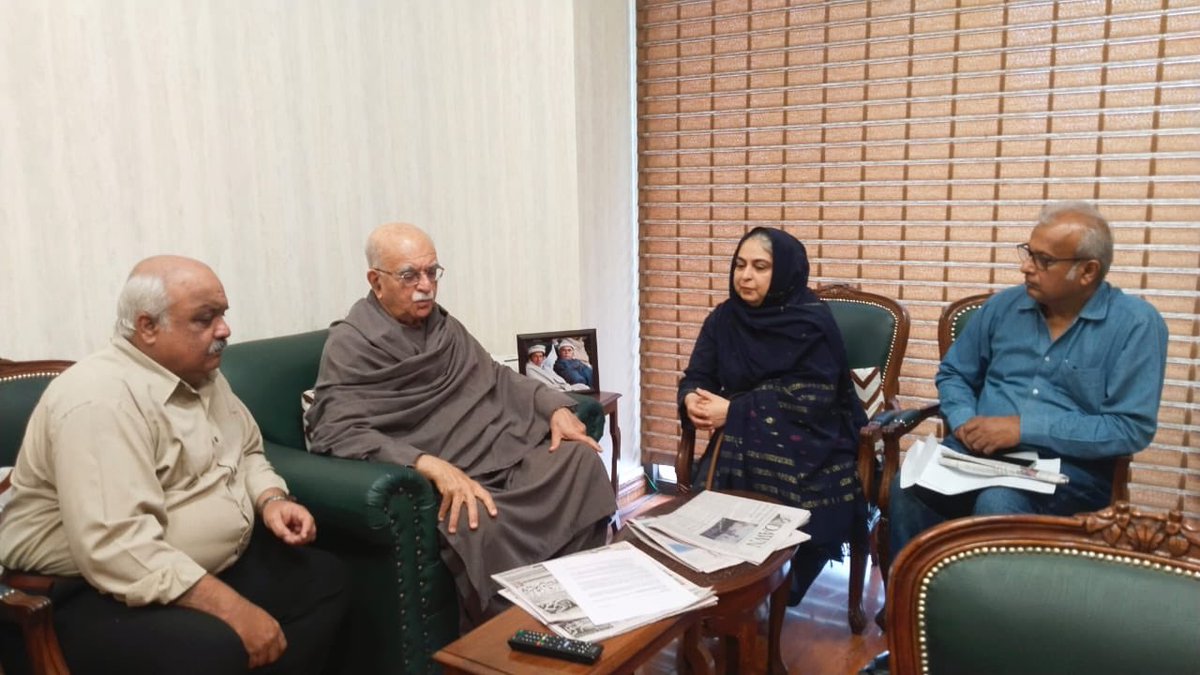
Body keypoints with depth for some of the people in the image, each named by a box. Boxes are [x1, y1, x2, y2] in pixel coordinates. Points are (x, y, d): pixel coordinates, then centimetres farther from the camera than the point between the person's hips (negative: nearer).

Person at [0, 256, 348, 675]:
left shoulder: (203, 375, 7)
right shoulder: (102, 400, -24)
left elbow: (246, 454, 20)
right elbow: (117, 550, -32)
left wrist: (271, 500, -2)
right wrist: (233, 609, -31)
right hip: (104, 594, -9)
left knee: (324, 577, 1)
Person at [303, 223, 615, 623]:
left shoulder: (443, 324, 17)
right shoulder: (351, 346, -6)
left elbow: (496, 377, 24)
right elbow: (339, 433, -19)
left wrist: (556, 408, 6)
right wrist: (432, 465, -30)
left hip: (501, 456, 7)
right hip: (433, 480, -7)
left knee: (581, 458, -13)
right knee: (483, 523, -36)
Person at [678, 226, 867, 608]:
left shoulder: (812, 323, -9)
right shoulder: (724, 318, 6)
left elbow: (812, 400, -17)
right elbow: (697, 376, 5)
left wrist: (734, 411, -24)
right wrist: (692, 399, -22)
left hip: (808, 439, -3)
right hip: (744, 436, 3)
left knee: (809, 500, -33)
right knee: (711, 484, -27)